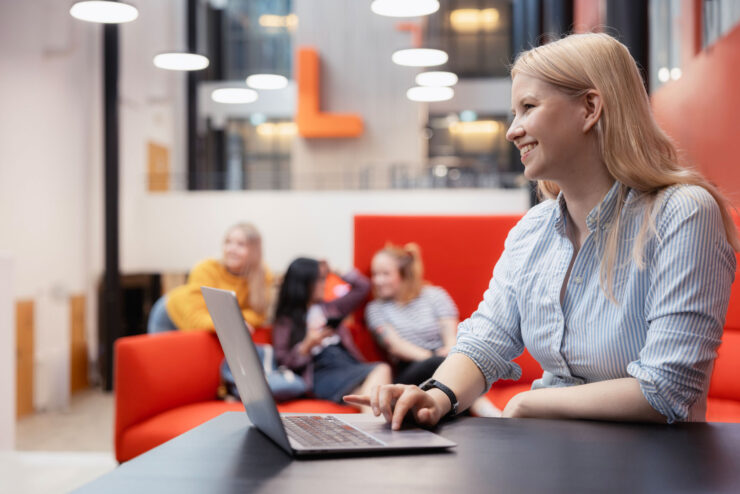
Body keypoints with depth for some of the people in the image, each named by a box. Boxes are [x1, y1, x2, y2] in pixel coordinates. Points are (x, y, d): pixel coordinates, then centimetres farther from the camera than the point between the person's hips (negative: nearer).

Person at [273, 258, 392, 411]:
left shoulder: (330, 308, 29)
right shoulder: (285, 322, 13)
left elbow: (362, 286, 36)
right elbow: (283, 361, 4)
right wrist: (308, 345, -11)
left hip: (350, 364, 6)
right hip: (321, 372, -6)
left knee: (383, 369, -33)